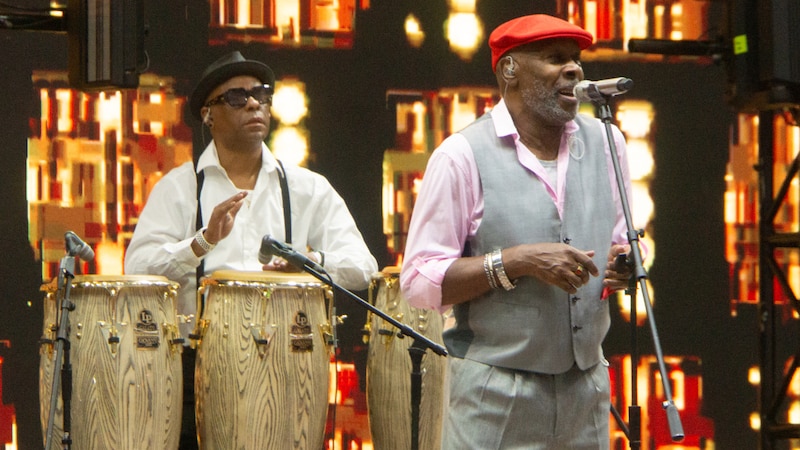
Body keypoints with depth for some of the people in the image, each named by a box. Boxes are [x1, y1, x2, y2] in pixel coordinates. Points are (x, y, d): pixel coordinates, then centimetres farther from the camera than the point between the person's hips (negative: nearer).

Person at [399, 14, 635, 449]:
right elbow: (419, 281, -11)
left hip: (587, 392, 5)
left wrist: (622, 266, -5)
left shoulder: (604, 142, 9)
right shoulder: (463, 155, -7)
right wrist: (518, 261, -20)